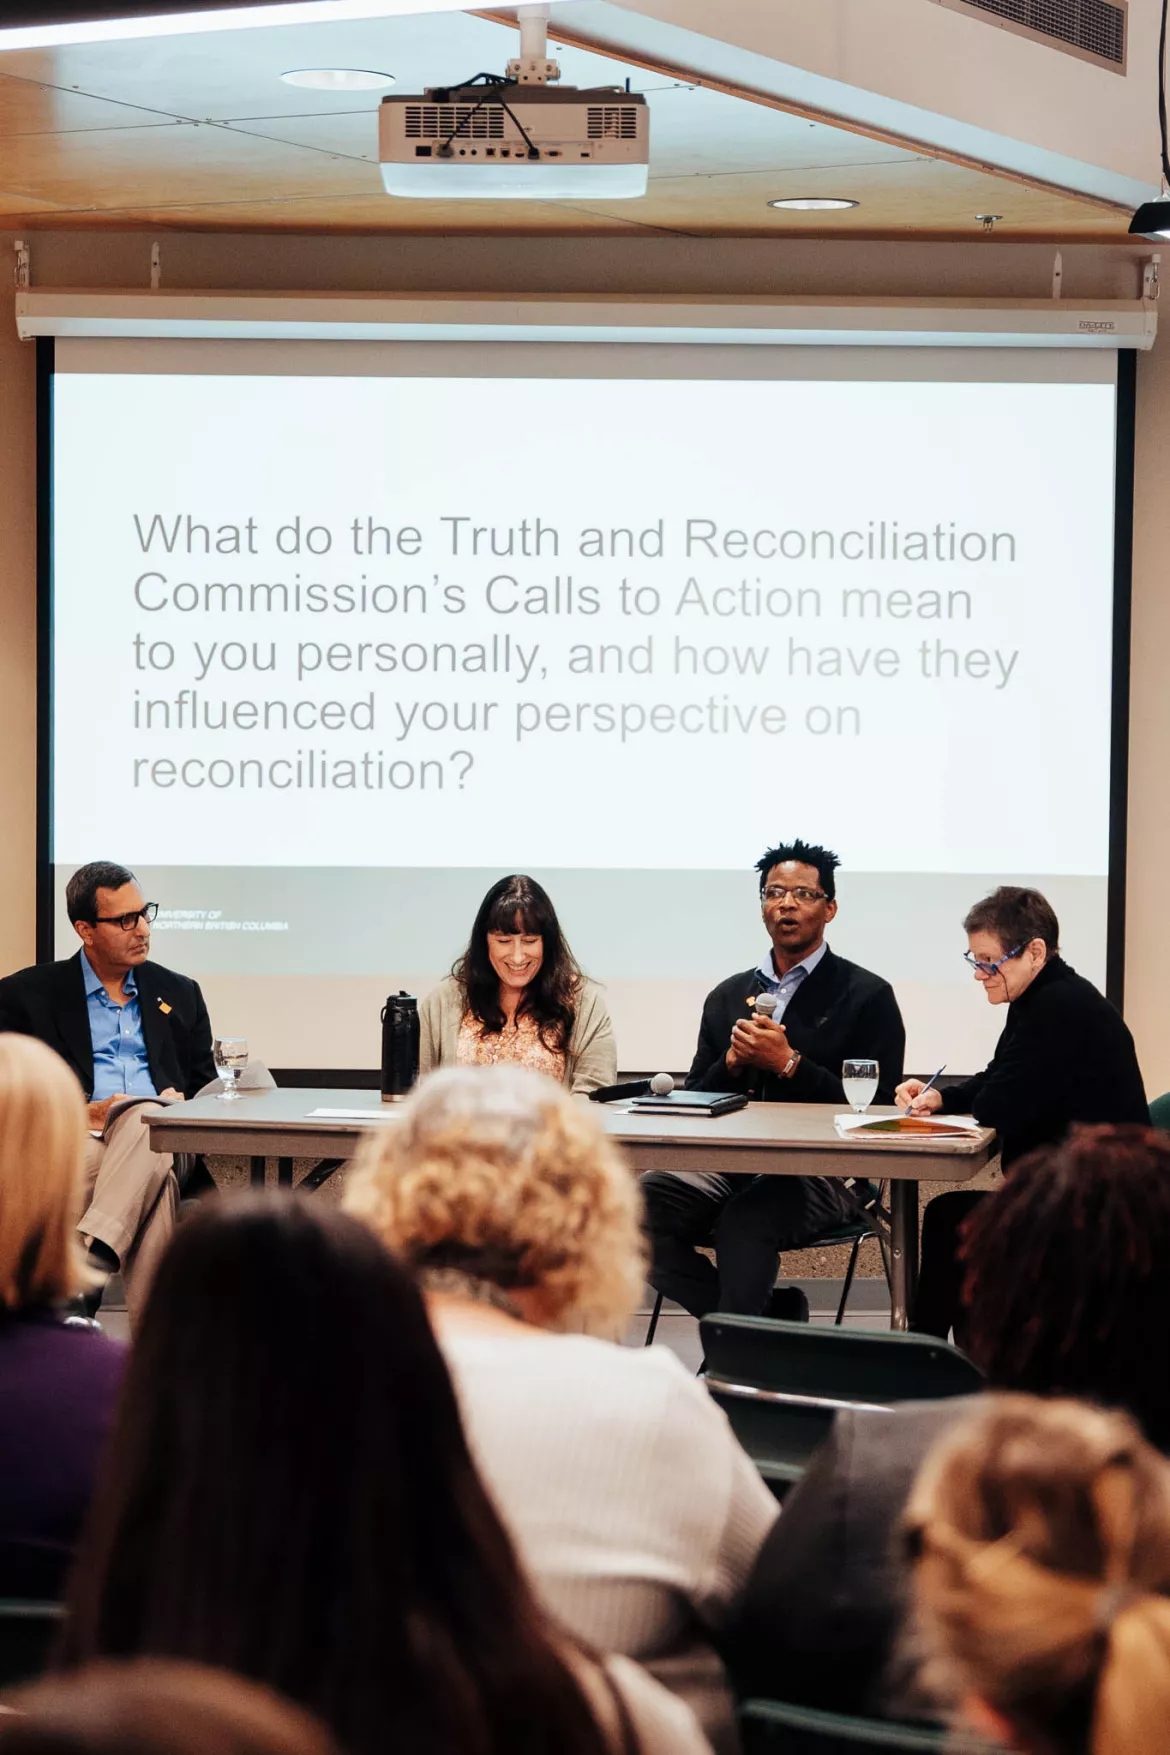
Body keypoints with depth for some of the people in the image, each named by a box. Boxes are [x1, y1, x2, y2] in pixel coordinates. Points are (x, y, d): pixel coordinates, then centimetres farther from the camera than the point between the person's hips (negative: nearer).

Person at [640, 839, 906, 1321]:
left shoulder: (867, 996, 5)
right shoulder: (728, 996, 20)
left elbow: (878, 1107, -5)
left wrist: (789, 1064, -12)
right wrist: (731, 1062, -3)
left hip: (822, 1173, -5)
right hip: (730, 1167, 5)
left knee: (744, 1219, -37)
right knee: (643, 1204, -24)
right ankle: (773, 1315, -9)